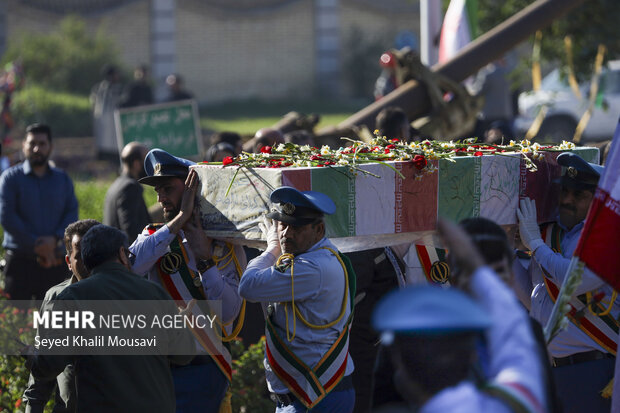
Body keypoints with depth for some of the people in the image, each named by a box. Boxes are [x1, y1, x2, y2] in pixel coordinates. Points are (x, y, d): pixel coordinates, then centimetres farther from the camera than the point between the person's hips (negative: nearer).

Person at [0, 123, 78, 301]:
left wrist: (55, 239, -13)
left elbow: (72, 213, 6)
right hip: (20, 260, -3)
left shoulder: (63, 179, 14)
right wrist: (36, 246, -11)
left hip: (55, 261, 3)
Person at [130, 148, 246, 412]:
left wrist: (204, 258, -17)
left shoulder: (226, 246, -1)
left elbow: (227, 313, -12)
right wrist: (180, 219, -16)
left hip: (202, 369, -3)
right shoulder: (153, 237, 8)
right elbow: (130, 266, -16)